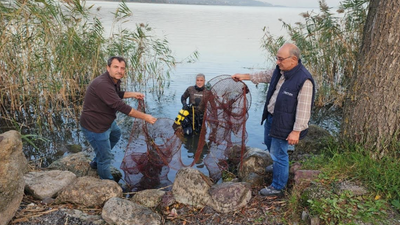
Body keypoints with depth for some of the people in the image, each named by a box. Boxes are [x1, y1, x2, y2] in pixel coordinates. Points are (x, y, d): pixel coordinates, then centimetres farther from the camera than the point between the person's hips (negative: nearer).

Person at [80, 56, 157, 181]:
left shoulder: (115, 80, -2)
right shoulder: (102, 84, -33)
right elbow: (120, 106, -35)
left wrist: (132, 94, 8)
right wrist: (145, 117, -30)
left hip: (107, 120, 11)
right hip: (94, 127, -10)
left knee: (116, 134, 35)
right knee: (105, 159, 2)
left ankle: (96, 162, 50)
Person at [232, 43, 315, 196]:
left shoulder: (304, 80, -27)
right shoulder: (280, 70, -2)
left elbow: (303, 110, -26)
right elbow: (267, 75, 19)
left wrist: (296, 131, -25)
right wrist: (245, 76, 17)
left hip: (283, 124, -9)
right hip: (271, 117, 9)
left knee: (278, 154, 4)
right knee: (269, 143, 29)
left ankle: (277, 187, 25)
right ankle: (277, 166, 57)